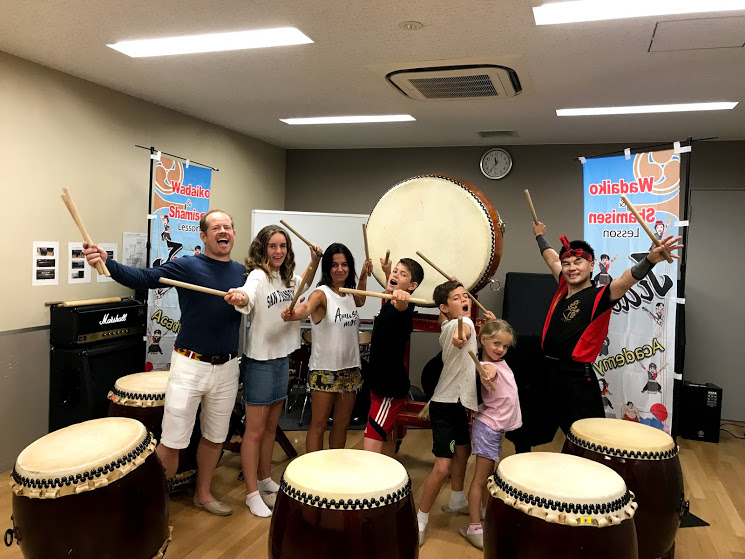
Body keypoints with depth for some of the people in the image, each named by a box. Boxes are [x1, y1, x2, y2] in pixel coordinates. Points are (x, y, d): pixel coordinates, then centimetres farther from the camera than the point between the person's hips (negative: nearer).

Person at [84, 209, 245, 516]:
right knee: (173, 442, 0)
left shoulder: (242, 272, 6)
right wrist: (106, 262, -35)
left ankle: (203, 494, 38)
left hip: (227, 367, 4)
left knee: (215, 436, 17)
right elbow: (143, 278, -18)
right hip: (190, 366, -4)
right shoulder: (186, 266, -7)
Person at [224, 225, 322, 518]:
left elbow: (303, 285, 27)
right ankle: (252, 494, 15)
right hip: (259, 360, -7)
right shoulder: (258, 276, -17)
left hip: (282, 358, 7)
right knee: (255, 430, 2)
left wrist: (314, 263, 8)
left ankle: (265, 480, 35)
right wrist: (239, 298, -62)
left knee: (271, 427, 19)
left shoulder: (287, 277, 5)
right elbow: (249, 296, -38)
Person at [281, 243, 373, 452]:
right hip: (324, 371, -6)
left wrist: (363, 277, 18)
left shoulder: (350, 295, 8)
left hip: (350, 369, 6)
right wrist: (292, 314, -57)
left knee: (342, 423, 15)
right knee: (318, 425, 2)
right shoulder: (321, 294, -12)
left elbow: (360, 302, 33)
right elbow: (307, 307, -34)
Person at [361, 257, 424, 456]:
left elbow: (401, 306, -49)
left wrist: (401, 298, -69)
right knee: (386, 435, 24)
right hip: (381, 382, 10)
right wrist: (386, 271, 38)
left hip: (391, 386, -10)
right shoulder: (389, 303, 7)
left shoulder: (404, 307, -22)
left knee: (370, 447, -13)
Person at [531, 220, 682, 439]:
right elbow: (552, 259, 26)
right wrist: (540, 236, 40)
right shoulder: (564, 288, 9)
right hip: (549, 372, 7)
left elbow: (624, 281, -28)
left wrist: (650, 260, -45)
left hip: (577, 378, -7)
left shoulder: (598, 297, -9)